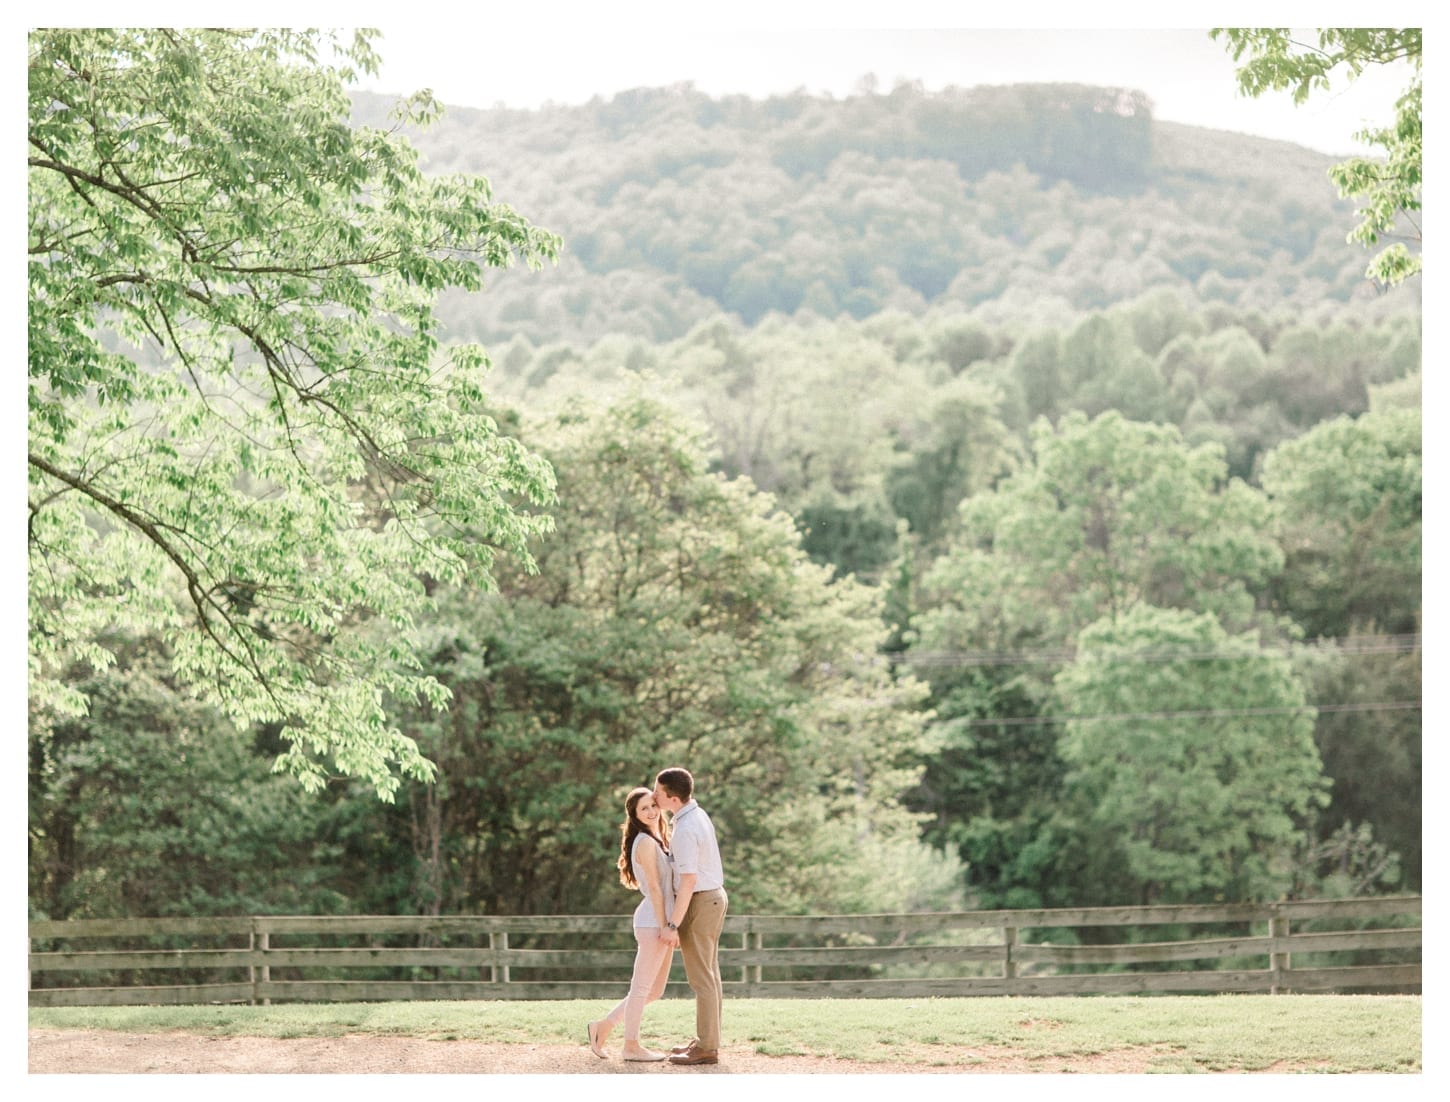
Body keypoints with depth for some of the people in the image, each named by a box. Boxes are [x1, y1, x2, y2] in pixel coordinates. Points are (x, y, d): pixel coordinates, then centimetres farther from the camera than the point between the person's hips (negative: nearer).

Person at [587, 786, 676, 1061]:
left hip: (663, 921, 9)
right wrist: (664, 925, -16)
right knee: (642, 986, 1)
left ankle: (604, 1026, 20)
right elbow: (654, 887, -15)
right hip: (653, 921, -9)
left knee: (654, 990, 13)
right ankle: (631, 1045, 10)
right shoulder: (645, 842, -11)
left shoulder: (658, 841, 17)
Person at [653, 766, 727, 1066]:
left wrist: (673, 925, -24)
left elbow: (689, 882, -27)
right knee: (708, 974, 14)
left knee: (701, 978, -3)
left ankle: (706, 1048, 1)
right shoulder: (697, 814, 7)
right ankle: (707, 1040, 20)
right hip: (713, 898, 10)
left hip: (698, 904, -10)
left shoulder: (685, 830, -25)